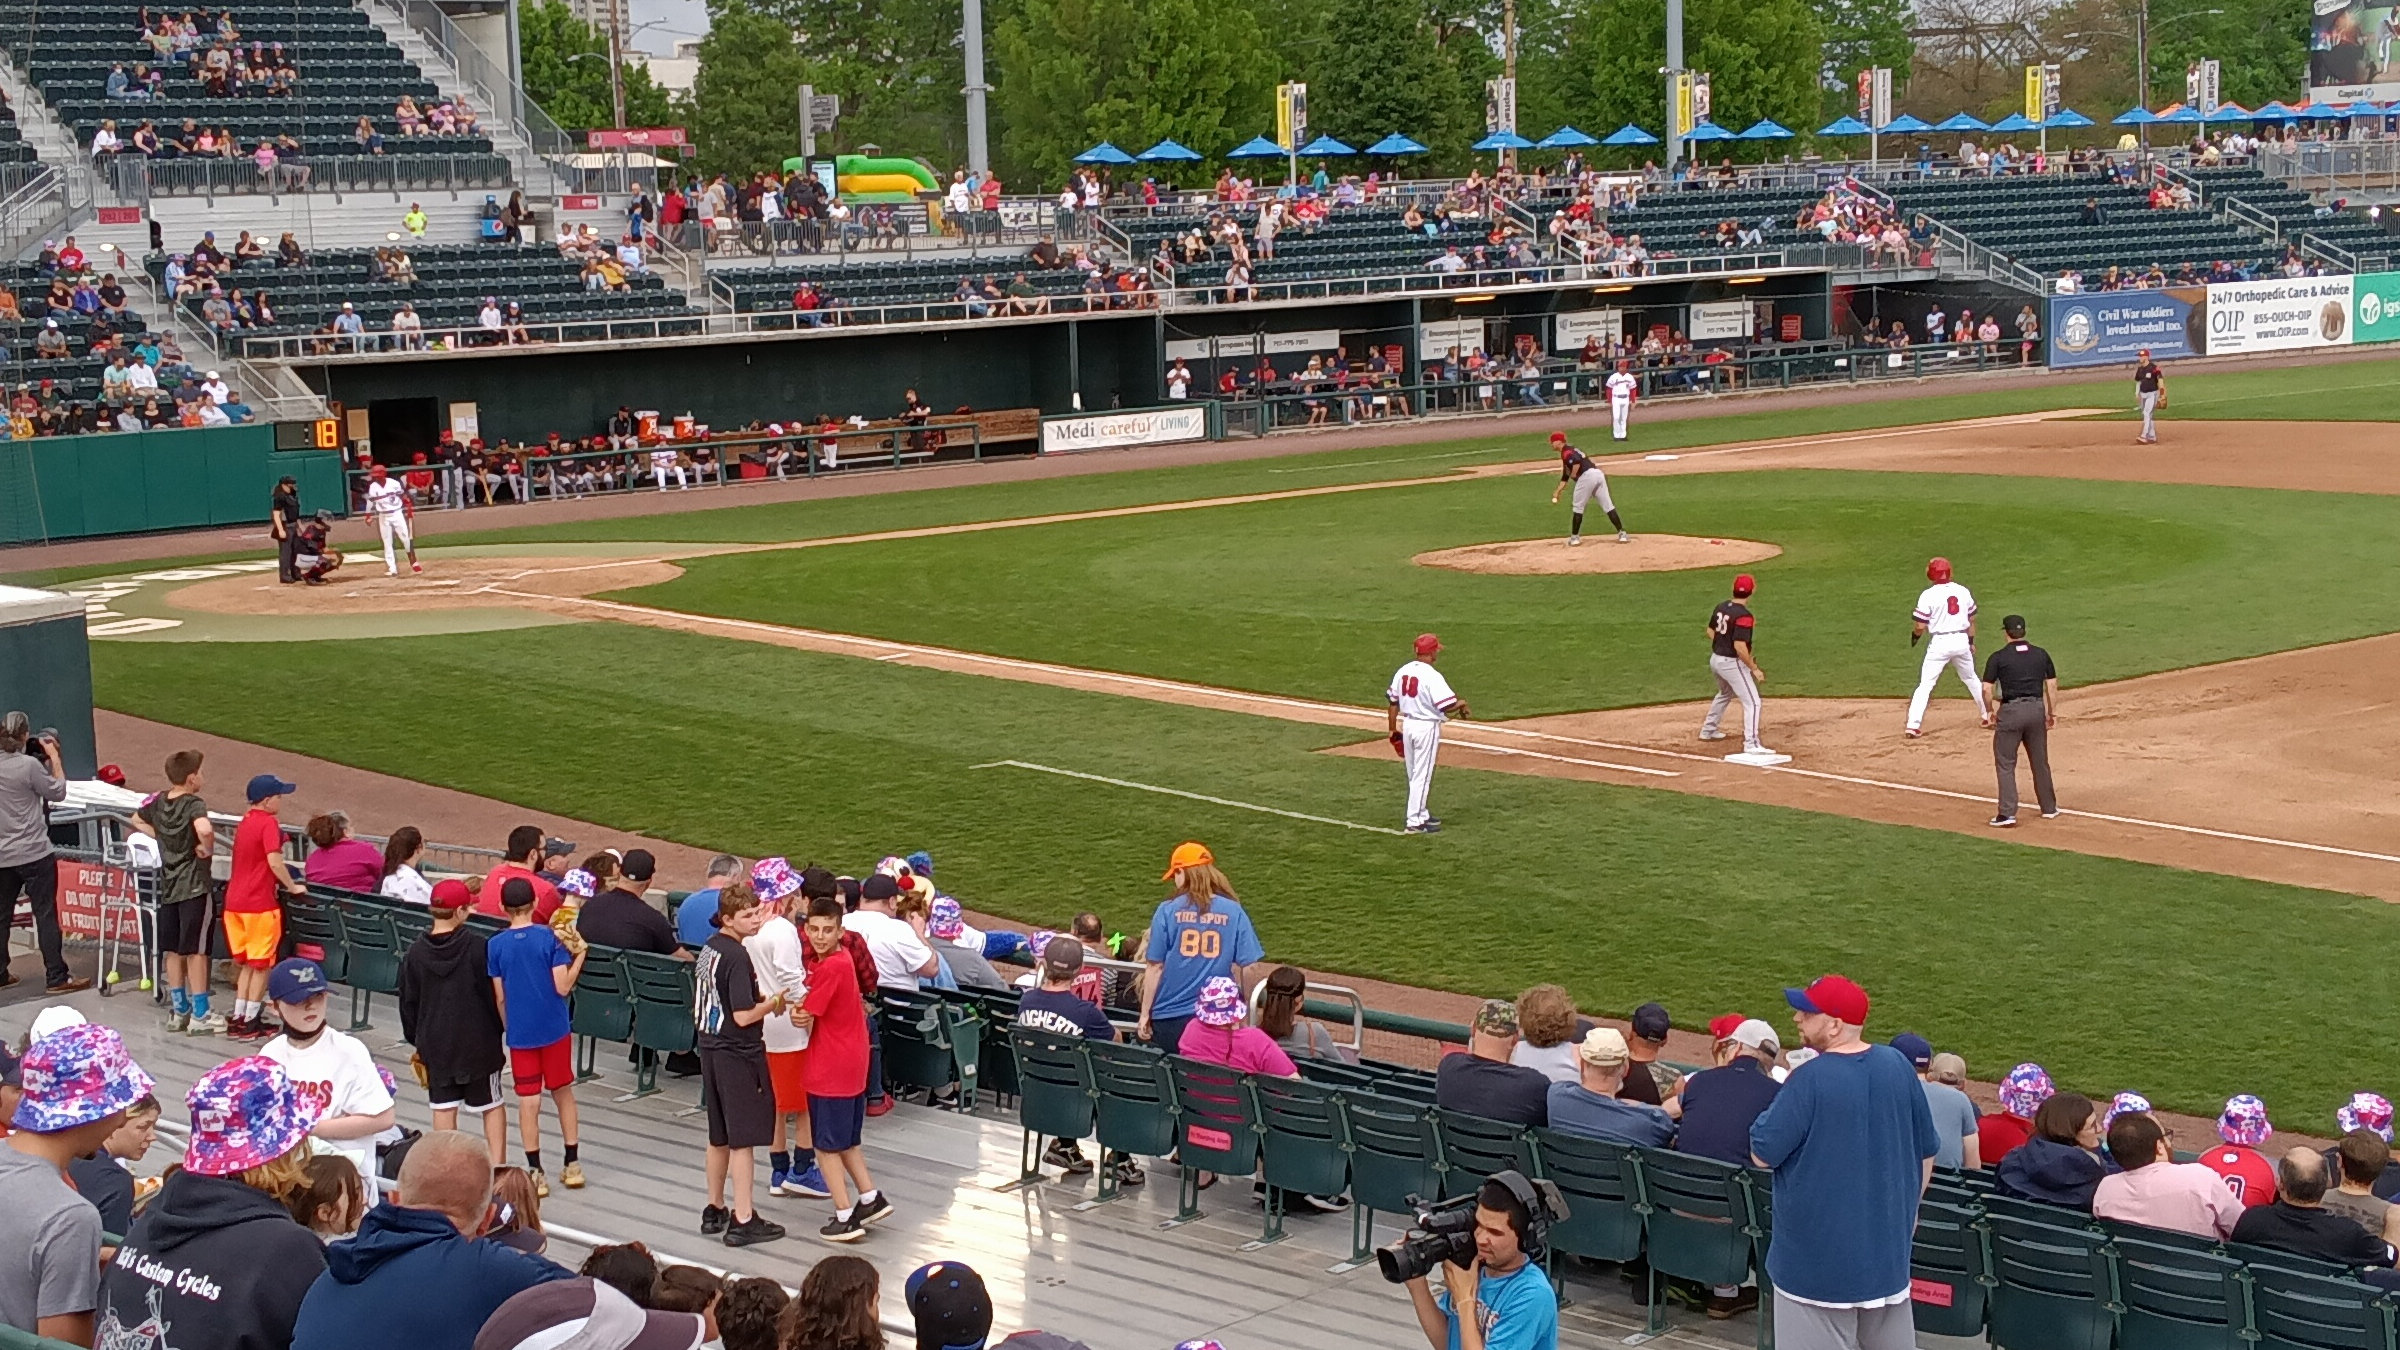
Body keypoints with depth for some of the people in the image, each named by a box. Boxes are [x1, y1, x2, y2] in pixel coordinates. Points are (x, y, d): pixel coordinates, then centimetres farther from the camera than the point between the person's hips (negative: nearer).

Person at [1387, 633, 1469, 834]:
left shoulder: (1402, 671, 3)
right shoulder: (1432, 676, -19)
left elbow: (1392, 702, 9)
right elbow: (1448, 707, -22)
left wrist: (1393, 730, 18)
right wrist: (1461, 703, -1)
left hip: (1407, 725, 7)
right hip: (1427, 728, -7)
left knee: (1414, 774, 18)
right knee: (1422, 775, -1)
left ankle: (1420, 814, 30)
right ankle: (1415, 821, 1)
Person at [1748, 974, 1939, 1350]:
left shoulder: (1810, 1080, -19)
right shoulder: (1897, 1066, 0)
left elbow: (1762, 1155, -13)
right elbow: (1926, 1152, 10)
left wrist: (1784, 1101, 0)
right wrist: (1908, 1208, 24)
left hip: (1819, 1253, -6)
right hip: (1888, 1247, 6)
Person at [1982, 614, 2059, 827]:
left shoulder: (1998, 658, -5)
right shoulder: (2041, 655, 6)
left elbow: (1987, 689, -9)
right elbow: (2052, 685, 8)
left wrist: (1991, 712, 5)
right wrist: (2052, 712, 16)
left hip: (2010, 711, -4)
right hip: (2037, 709, 4)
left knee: (2005, 764, 2)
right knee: (2040, 761, 17)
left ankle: (2007, 813, -6)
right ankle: (2049, 808, 27)